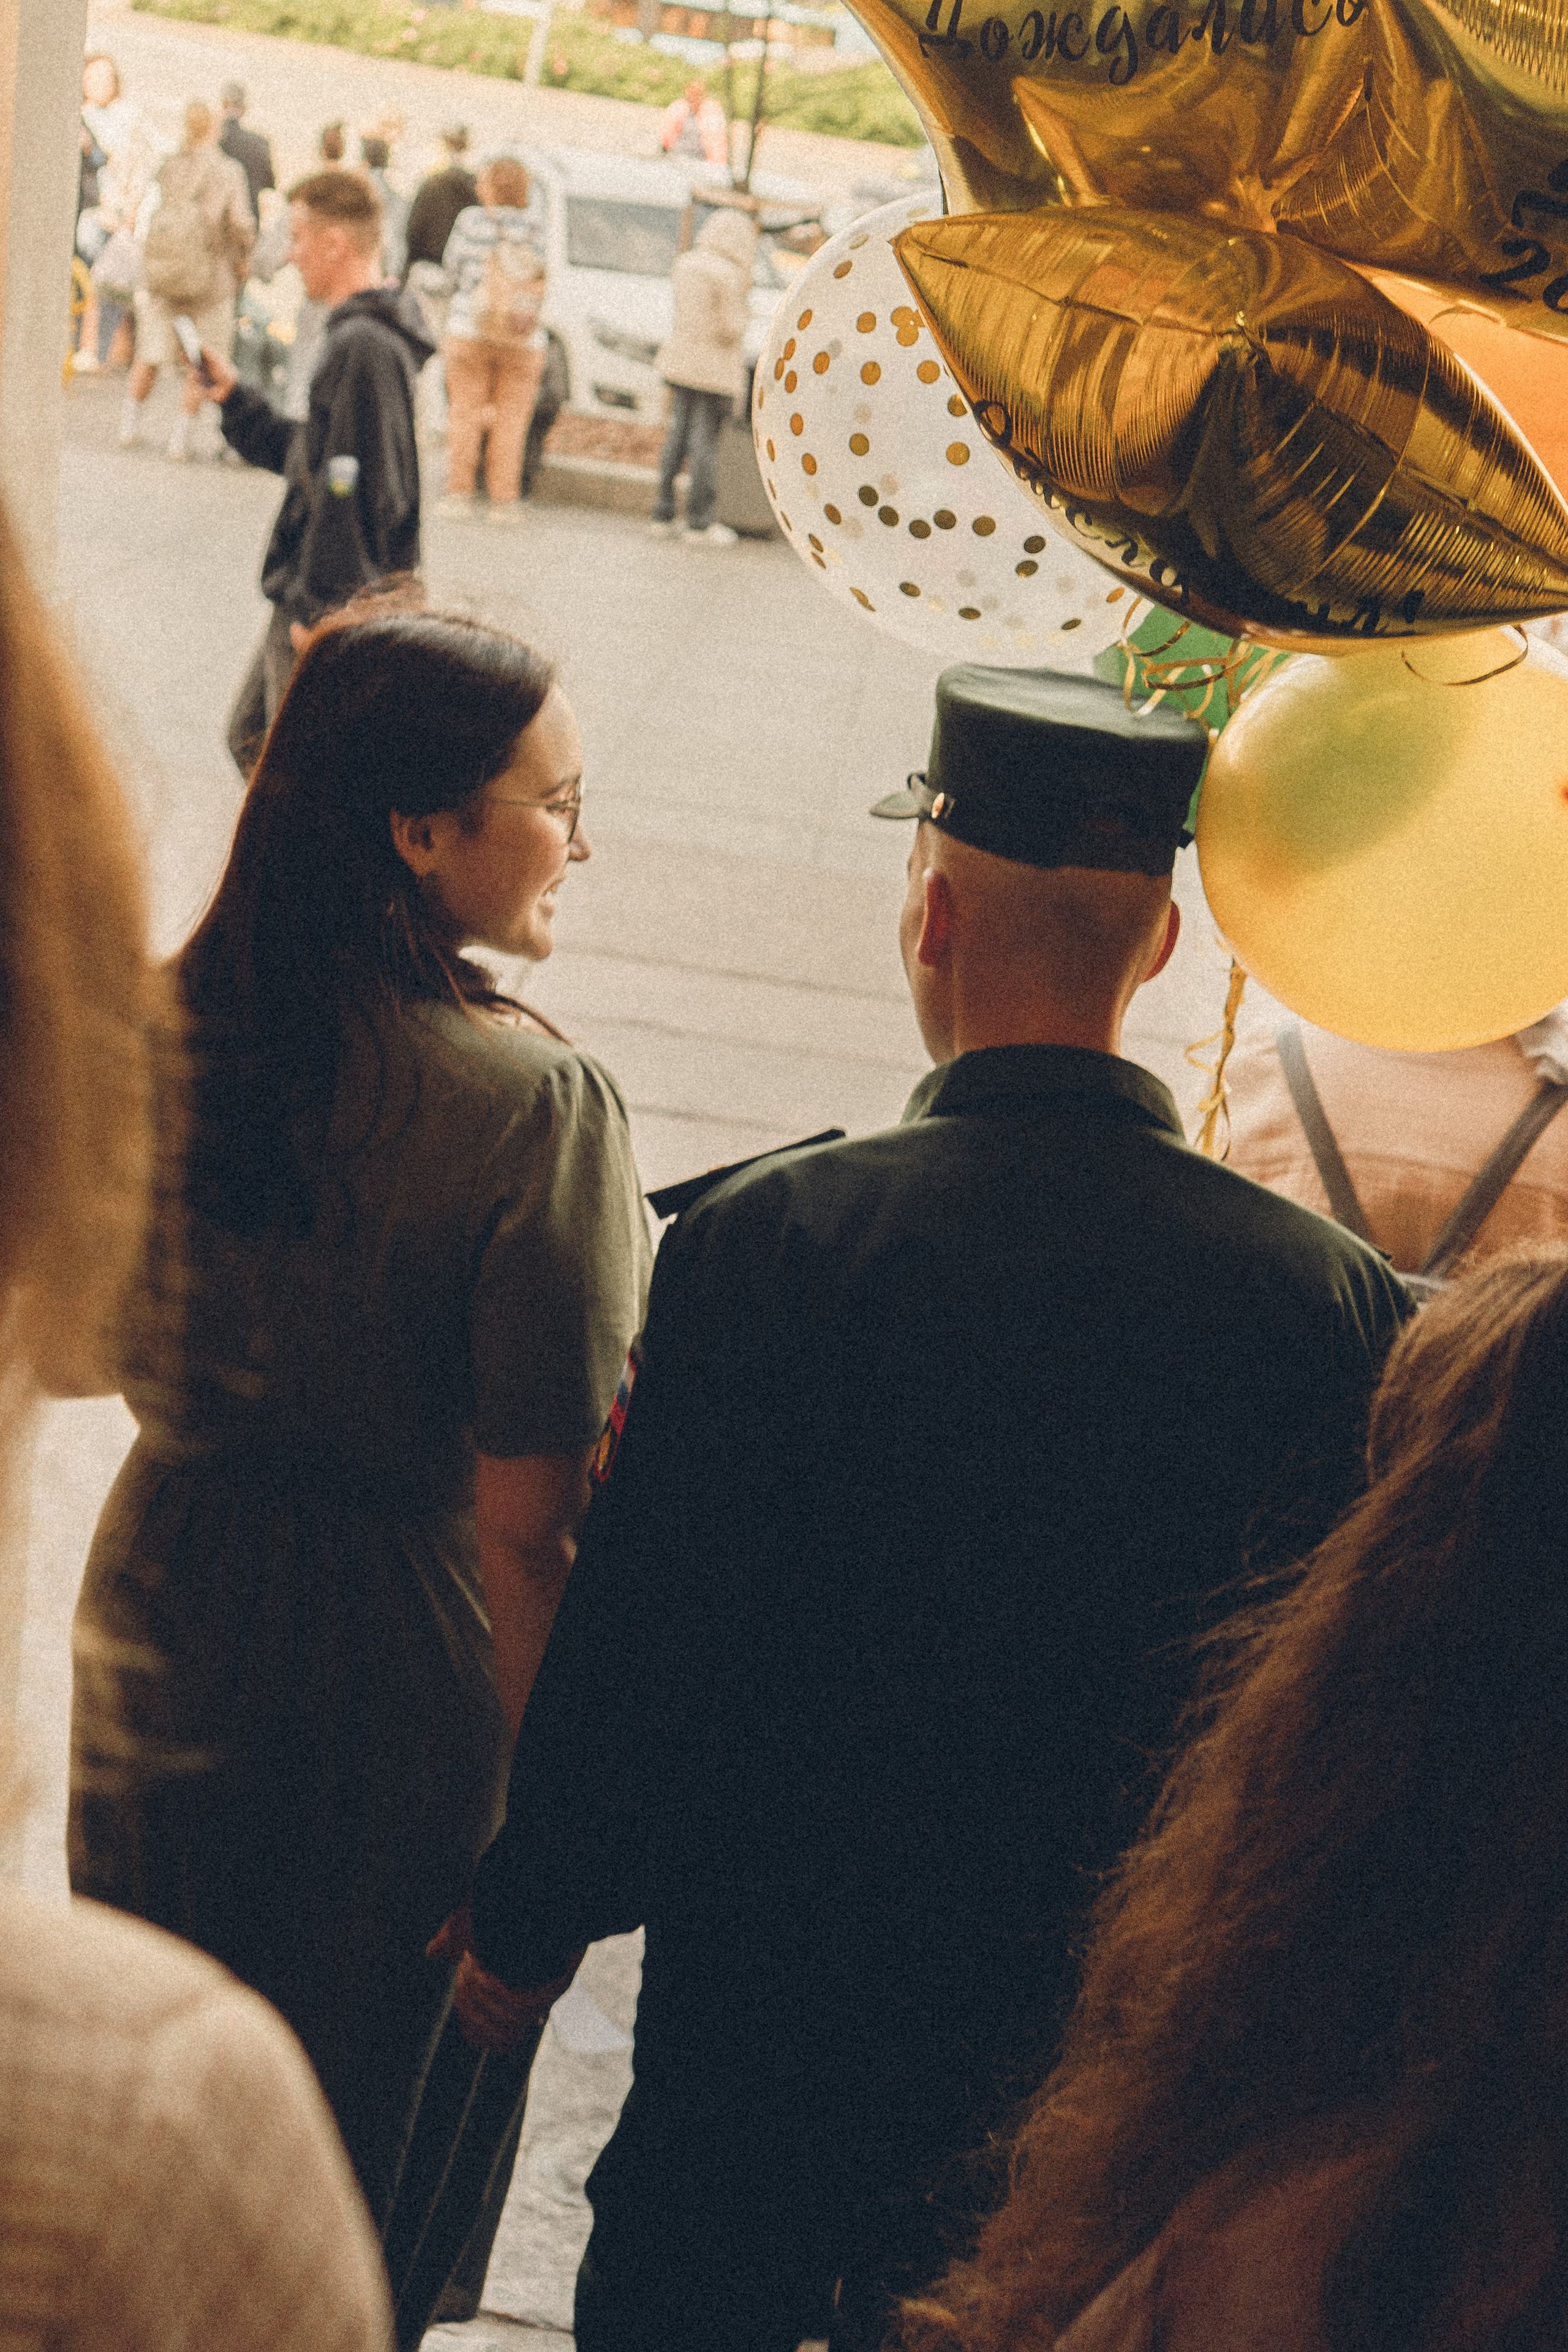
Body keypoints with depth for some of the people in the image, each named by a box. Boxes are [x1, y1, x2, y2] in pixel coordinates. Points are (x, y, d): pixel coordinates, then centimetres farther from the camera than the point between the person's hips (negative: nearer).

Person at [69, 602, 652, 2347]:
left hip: (165, 1604, 5)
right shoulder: (533, 1103, -26)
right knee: (380, 2098, 20)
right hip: (396, 1670, -5)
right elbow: (523, 1516, -23)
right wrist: (544, 1781, -12)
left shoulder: (162, 1025, -11)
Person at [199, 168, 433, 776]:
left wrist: (317, 607, -22)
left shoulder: (361, 348, -21)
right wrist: (233, 396, 16)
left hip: (334, 608, -11)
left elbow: (348, 489, -25)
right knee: (251, 735, 20)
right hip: (311, 597, 11)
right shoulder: (364, 335, 13)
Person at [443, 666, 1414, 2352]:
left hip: (771, 2008, -2)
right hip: (1119, 2036, 2)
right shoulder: (1333, 1298, -14)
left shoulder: (762, 1241, -21)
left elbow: (634, 1648, -15)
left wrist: (531, 1920, 3)